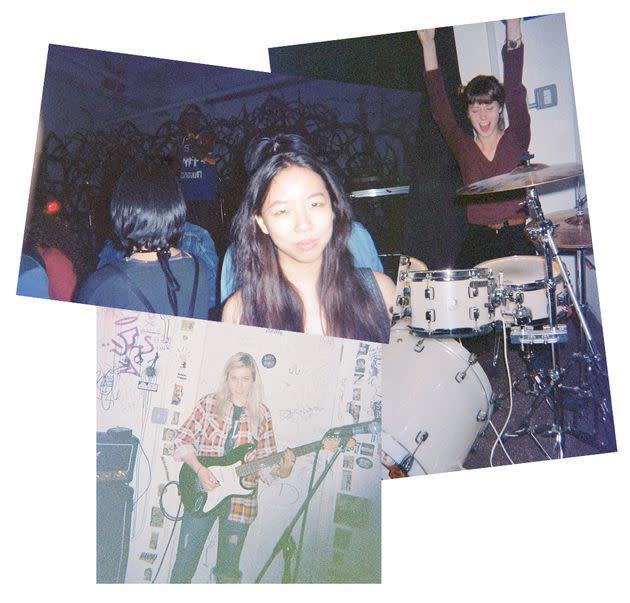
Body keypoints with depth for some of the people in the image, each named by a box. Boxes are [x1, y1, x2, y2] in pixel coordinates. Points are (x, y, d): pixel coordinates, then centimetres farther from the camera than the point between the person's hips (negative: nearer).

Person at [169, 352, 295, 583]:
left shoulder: (261, 415, 3)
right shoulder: (209, 403, 0)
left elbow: (266, 461, 5)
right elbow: (183, 439, 1)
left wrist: (283, 469, -17)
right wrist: (199, 469, -13)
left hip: (240, 499, 1)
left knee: (228, 571, 11)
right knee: (184, 565, 1)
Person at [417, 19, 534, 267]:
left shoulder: (516, 139, 5)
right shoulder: (463, 147, 9)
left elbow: (515, 91, -6)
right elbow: (440, 108, 3)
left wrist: (513, 30, -17)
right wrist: (428, 44, 0)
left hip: (516, 238, -1)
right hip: (478, 239, 1)